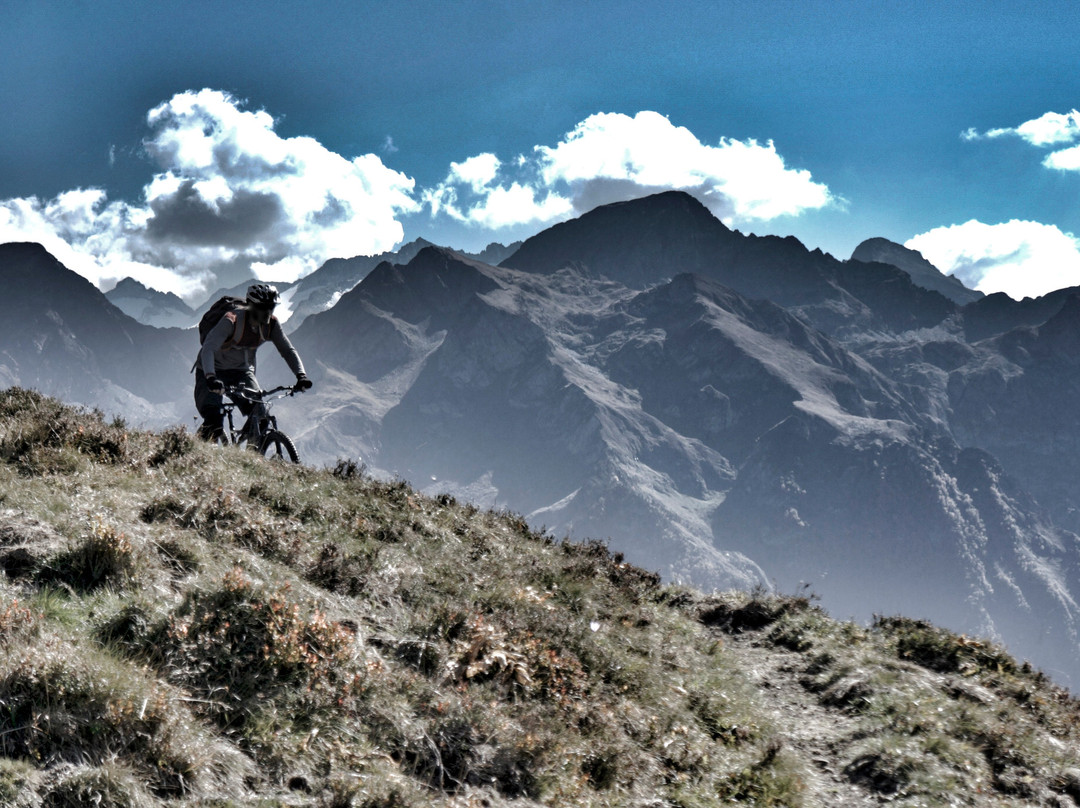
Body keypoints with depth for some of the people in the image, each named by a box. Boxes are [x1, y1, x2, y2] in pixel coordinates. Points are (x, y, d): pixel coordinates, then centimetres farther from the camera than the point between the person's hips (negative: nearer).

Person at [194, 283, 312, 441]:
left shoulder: (271, 324, -13)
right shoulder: (232, 320, -30)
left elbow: (287, 350, -10)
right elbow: (208, 348, -39)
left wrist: (301, 376, -28)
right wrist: (211, 378, -55)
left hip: (242, 371, 5)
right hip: (213, 372, -4)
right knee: (214, 425, -24)